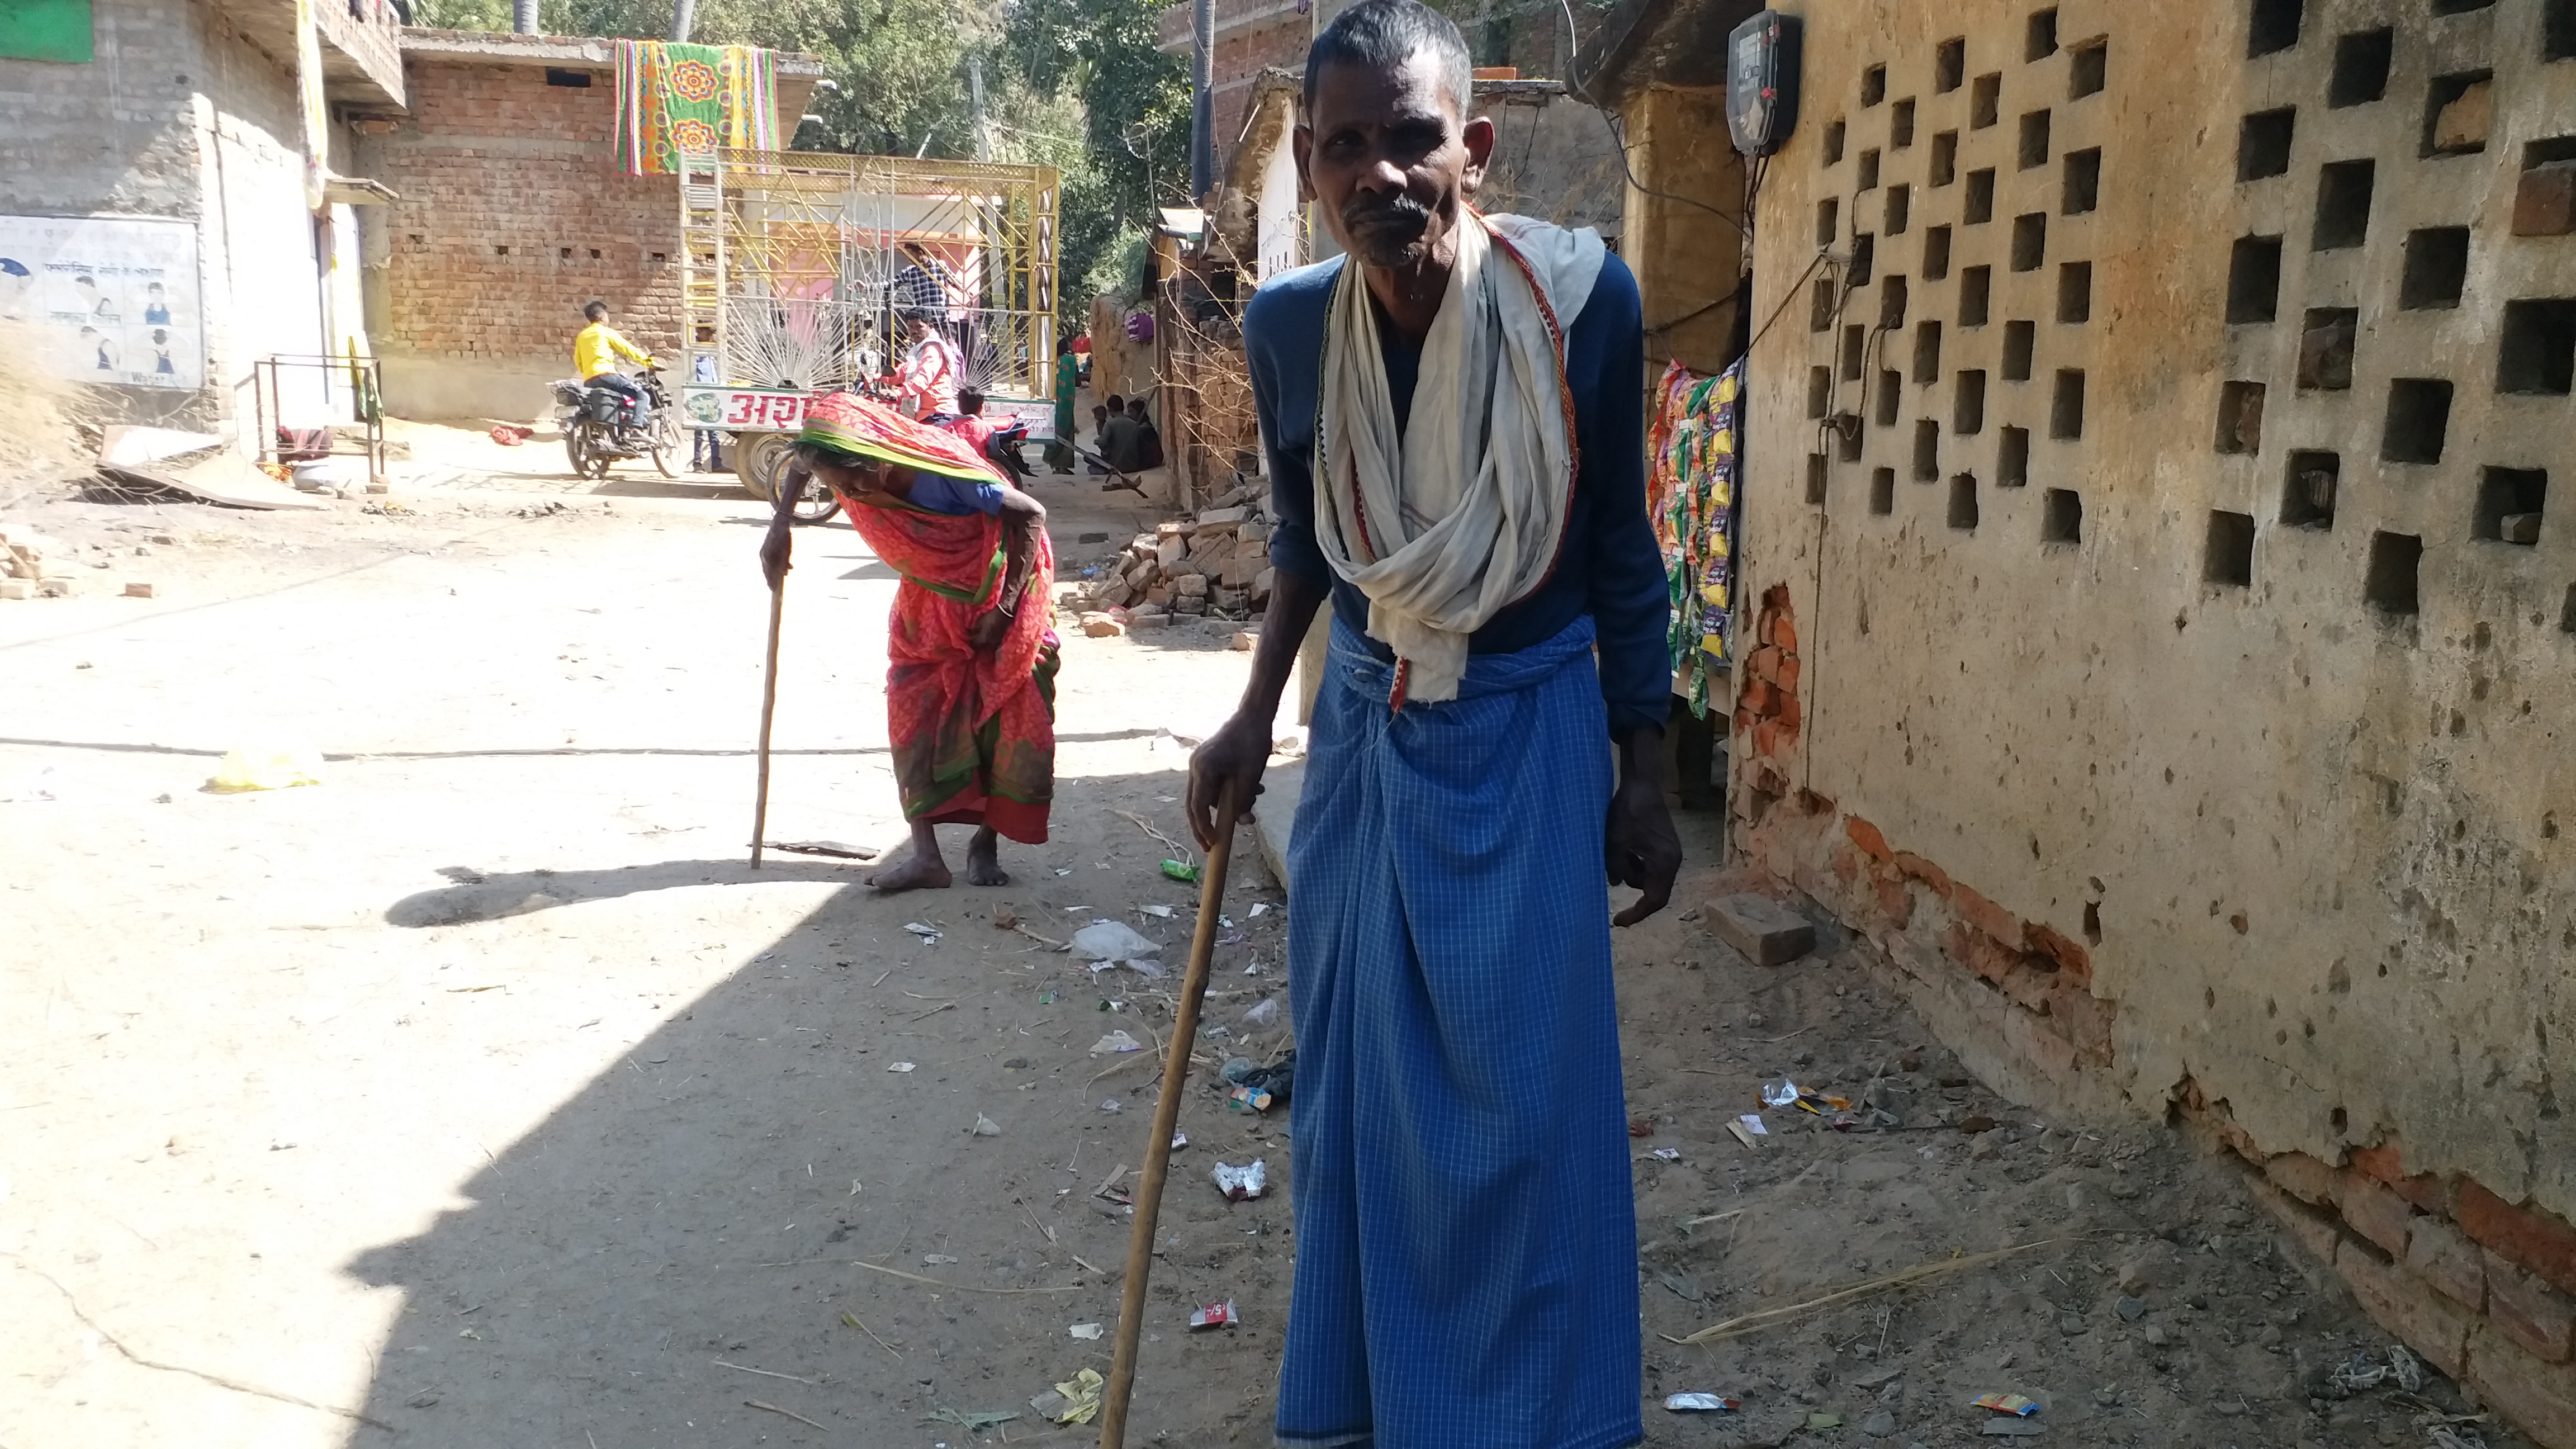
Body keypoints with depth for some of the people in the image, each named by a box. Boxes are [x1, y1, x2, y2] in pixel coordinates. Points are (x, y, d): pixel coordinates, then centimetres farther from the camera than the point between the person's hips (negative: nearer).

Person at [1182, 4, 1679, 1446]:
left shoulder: (1581, 299, -18)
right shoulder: (1289, 322, -10)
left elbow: (1621, 555, -7)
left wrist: (1645, 776, -3)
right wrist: (1254, 715, 7)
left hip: (1523, 740, -3)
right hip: (1365, 731, 3)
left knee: (1519, 1094, 2)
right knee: (1356, 1079, 13)